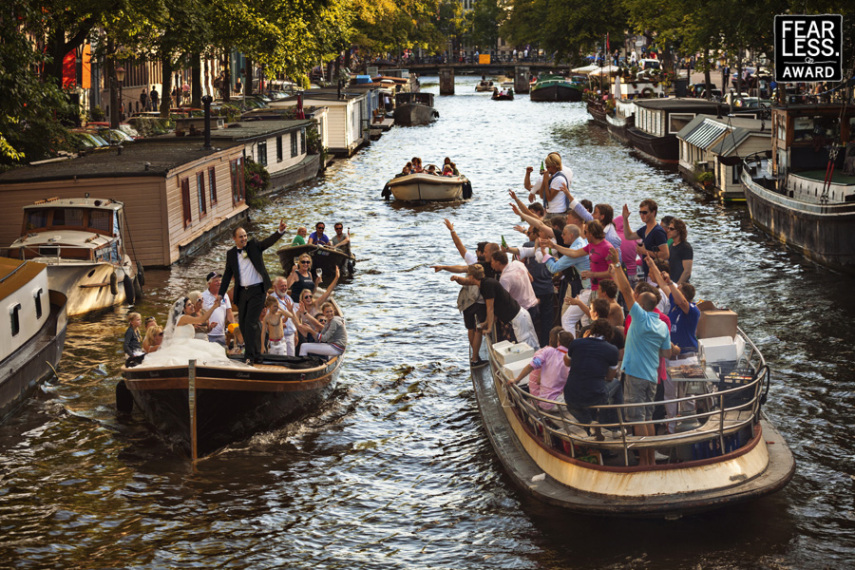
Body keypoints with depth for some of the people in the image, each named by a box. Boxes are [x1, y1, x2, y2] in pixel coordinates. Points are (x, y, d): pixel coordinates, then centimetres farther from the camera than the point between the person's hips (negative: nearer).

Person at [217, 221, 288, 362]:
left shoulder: (254, 245, 2)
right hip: (242, 292, 4)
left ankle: (252, 354, -7)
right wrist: (221, 293, 7)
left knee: (251, 322, -12)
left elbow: (269, 241, -13)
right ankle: (254, 352, 21)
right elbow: (227, 275, 13)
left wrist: (280, 231, -32)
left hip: (257, 290, -4)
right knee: (242, 324, 8)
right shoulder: (231, 254, 9)